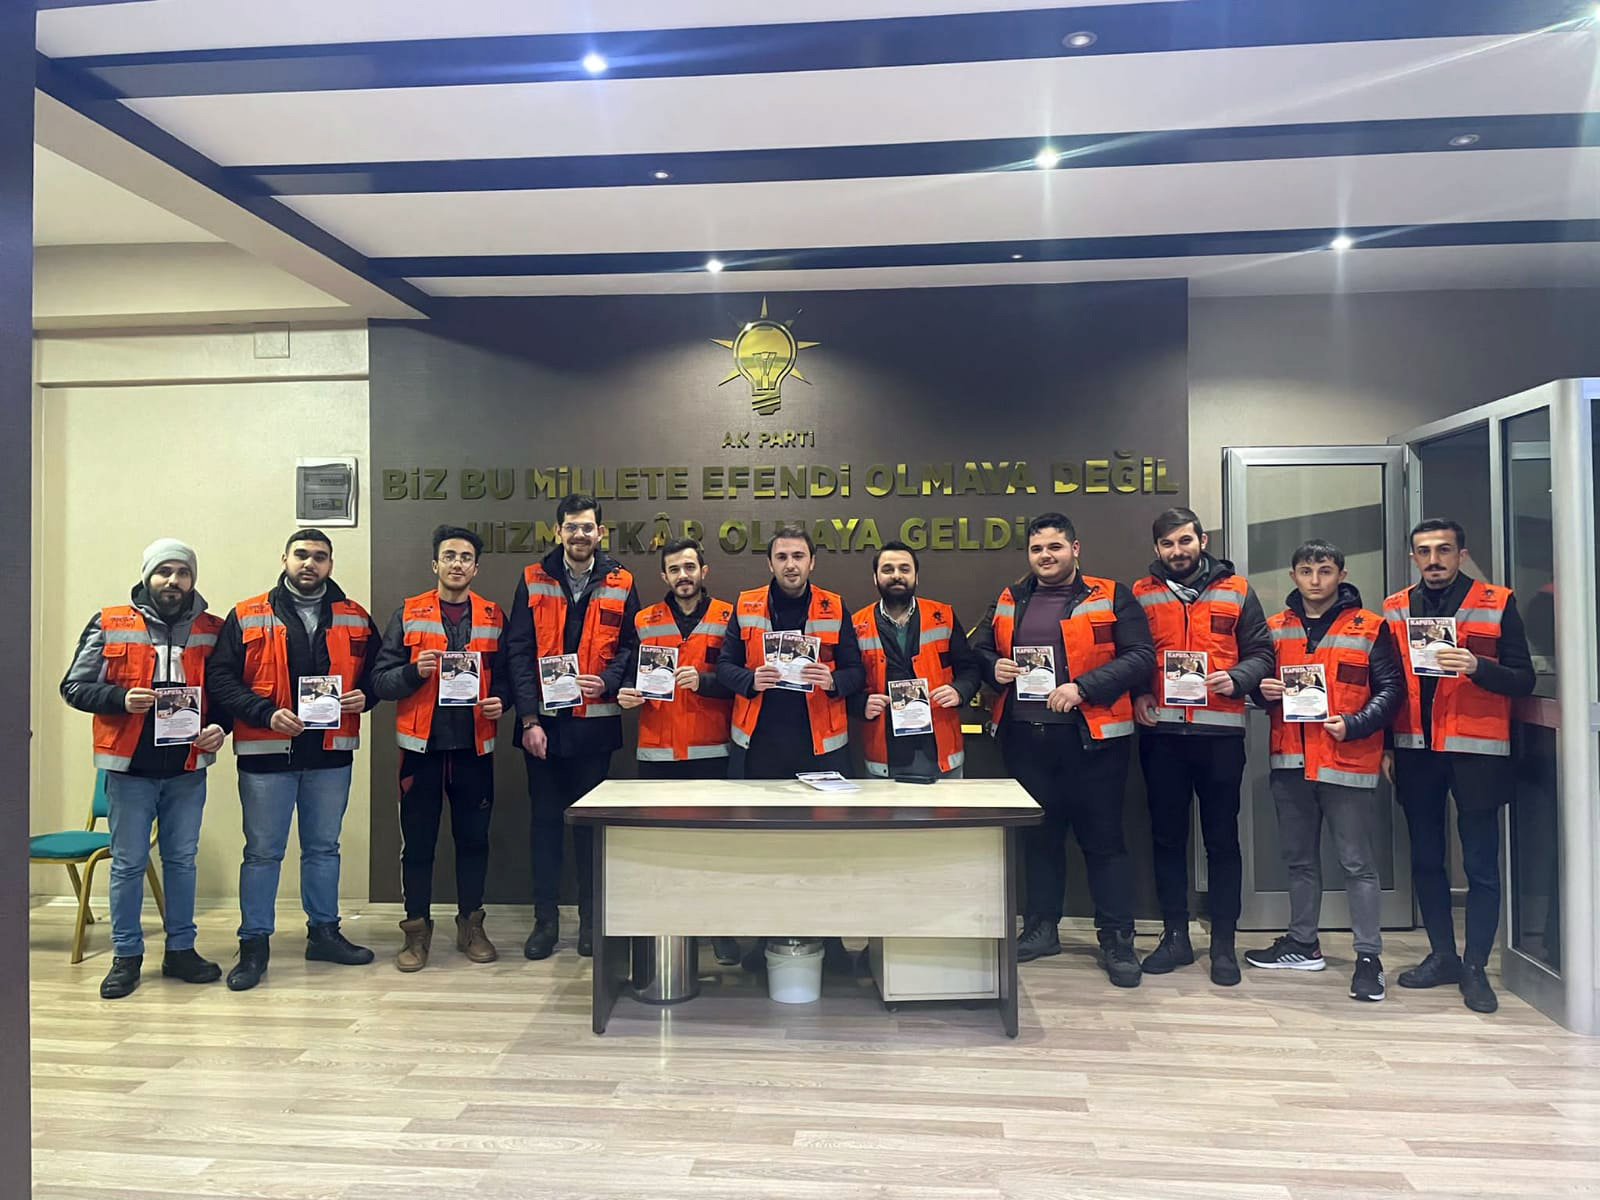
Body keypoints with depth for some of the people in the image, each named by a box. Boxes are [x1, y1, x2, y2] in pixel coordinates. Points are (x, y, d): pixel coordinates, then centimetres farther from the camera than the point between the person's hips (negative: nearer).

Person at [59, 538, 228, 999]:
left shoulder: (211, 630, 3)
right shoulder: (109, 625, -2)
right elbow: (74, 687, -2)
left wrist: (220, 727, -10)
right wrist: (121, 699, -19)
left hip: (188, 769, 2)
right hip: (129, 766, -2)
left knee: (182, 860, 12)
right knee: (128, 864, 7)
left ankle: (180, 950, 24)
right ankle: (126, 956, 20)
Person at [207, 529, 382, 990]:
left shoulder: (355, 619, 7)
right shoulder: (247, 618, -2)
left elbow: (376, 672, 14)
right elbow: (220, 678, -7)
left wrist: (363, 696, -7)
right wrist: (266, 714, -19)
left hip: (331, 753, 3)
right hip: (266, 752, -3)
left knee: (323, 847, 15)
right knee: (262, 851, 6)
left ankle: (324, 931, 28)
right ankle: (254, 944, 17)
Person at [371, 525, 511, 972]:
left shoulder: (493, 617, 8)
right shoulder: (407, 615, 3)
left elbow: (506, 674, 12)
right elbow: (380, 679, 0)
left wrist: (500, 701, -8)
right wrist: (415, 671, -18)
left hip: (474, 745, 1)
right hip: (421, 744, -1)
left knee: (473, 838, 9)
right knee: (418, 841, 5)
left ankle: (471, 925, 23)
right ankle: (417, 930, 18)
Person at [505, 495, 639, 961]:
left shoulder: (620, 583, 3)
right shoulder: (534, 581, 2)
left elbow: (631, 646, 4)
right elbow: (519, 652, -1)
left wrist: (608, 682, -15)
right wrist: (529, 718, -8)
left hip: (596, 721, 0)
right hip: (543, 721, 0)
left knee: (591, 820, 8)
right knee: (545, 819, 8)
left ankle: (591, 918, 20)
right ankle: (545, 919, 18)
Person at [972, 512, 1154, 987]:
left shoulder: (1110, 598, -1)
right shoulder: (1008, 602, 13)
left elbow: (1140, 656, -9)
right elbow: (978, 650, 20)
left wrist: (1083, 688, -20)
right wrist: (993, 668, -4)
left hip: (1090, 736, -4)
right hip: (1024, 736, 4)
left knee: (1103, 839, 2)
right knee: (1039, 835, 15)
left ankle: (1117, 940, 12)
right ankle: (1041, 928, 27)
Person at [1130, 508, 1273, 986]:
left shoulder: (1236, 591, 7)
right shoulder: (1141, 595, 8)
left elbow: (1261, 653, 5)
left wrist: (1236, 679, -13)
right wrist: (1137, 694, -7)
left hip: (1220, 732, -1)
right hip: (1162, 732, 1)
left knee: (1222, 839, 4)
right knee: (1167, 837, 8)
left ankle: (1224, 943, 14)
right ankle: (1175, 935, 20)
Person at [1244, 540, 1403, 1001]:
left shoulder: (1369, 628, -1)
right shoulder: (1275, 628, 11)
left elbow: (1390, 688, -3)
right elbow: (1260, 681, 20)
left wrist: (1354, 725, -17)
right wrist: (1263, 692, -4)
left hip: (1348, 762, -5)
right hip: (1290, 762, 5)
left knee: (1359, 863, 0)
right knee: (1299, 859, 16)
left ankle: (1369, 957, 8)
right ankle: (1302, 944, 29)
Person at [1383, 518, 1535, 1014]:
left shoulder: (1497, 604, 0)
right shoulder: (1395, 609, 9)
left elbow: (1523, 679, -2)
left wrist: (1477, 666, -20)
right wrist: (1387, 746, 7)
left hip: (1475, 750, -3)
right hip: (1415, 750, 4)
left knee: (1480, 865, 1)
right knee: (1425, 859, 11)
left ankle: (1475, 967, 11)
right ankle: (1442, 954, 24)